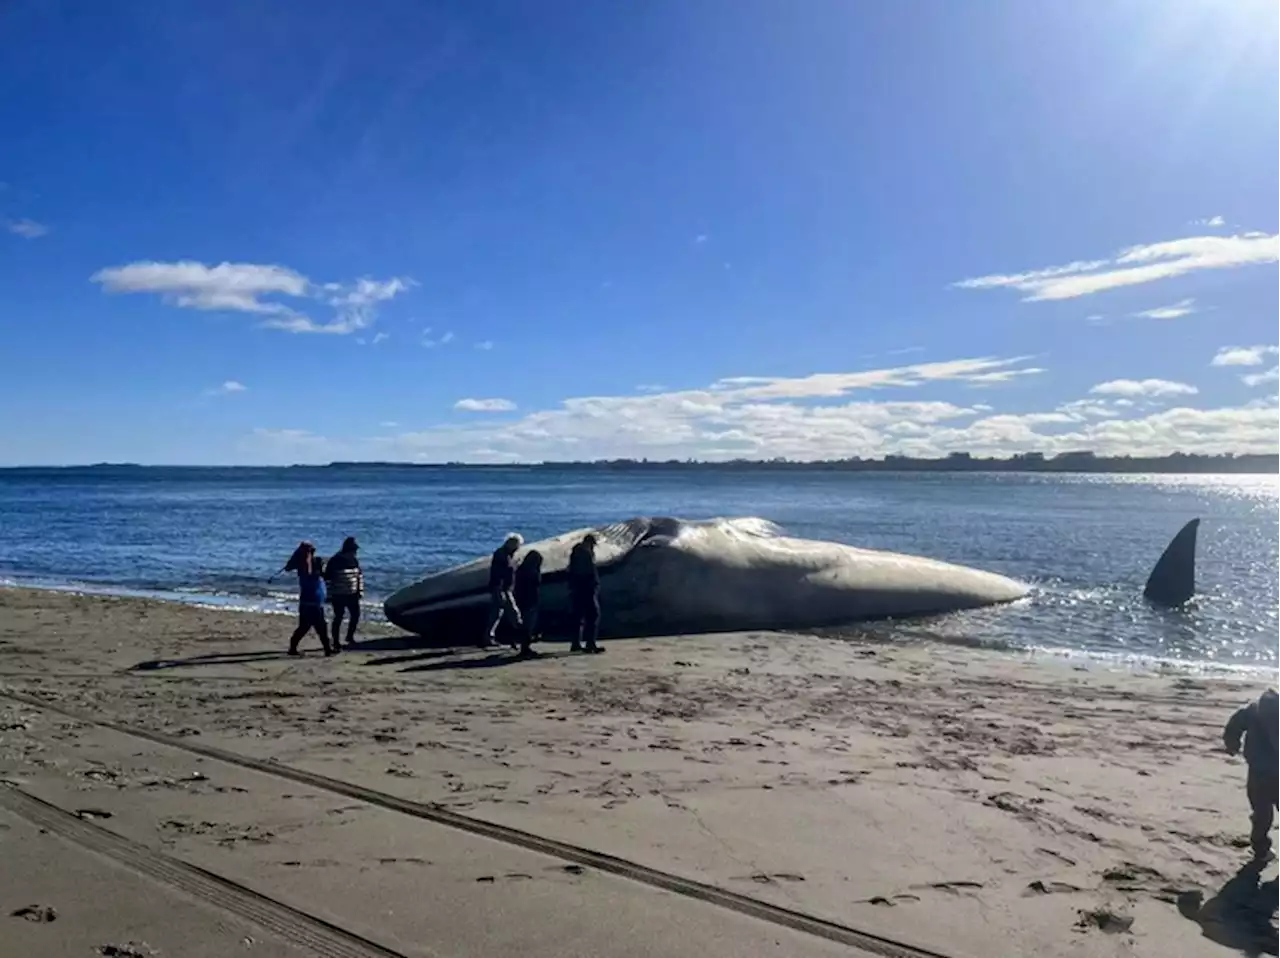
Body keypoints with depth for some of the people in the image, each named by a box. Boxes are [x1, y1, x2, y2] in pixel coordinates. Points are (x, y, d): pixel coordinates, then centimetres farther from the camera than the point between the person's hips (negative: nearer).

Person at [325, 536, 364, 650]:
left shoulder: (354, 560, 5)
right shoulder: (335, 561, -14)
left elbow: (359, 575, 14)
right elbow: (328, 578, -13)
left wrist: (361, 591, 9)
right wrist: (329, 595, -13)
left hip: (352, 595, 6)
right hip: (338, 596, -6)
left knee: (355, 615, 6)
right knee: (338, 618, 2)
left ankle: (350, 637, 25)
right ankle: (335, 642, 12)